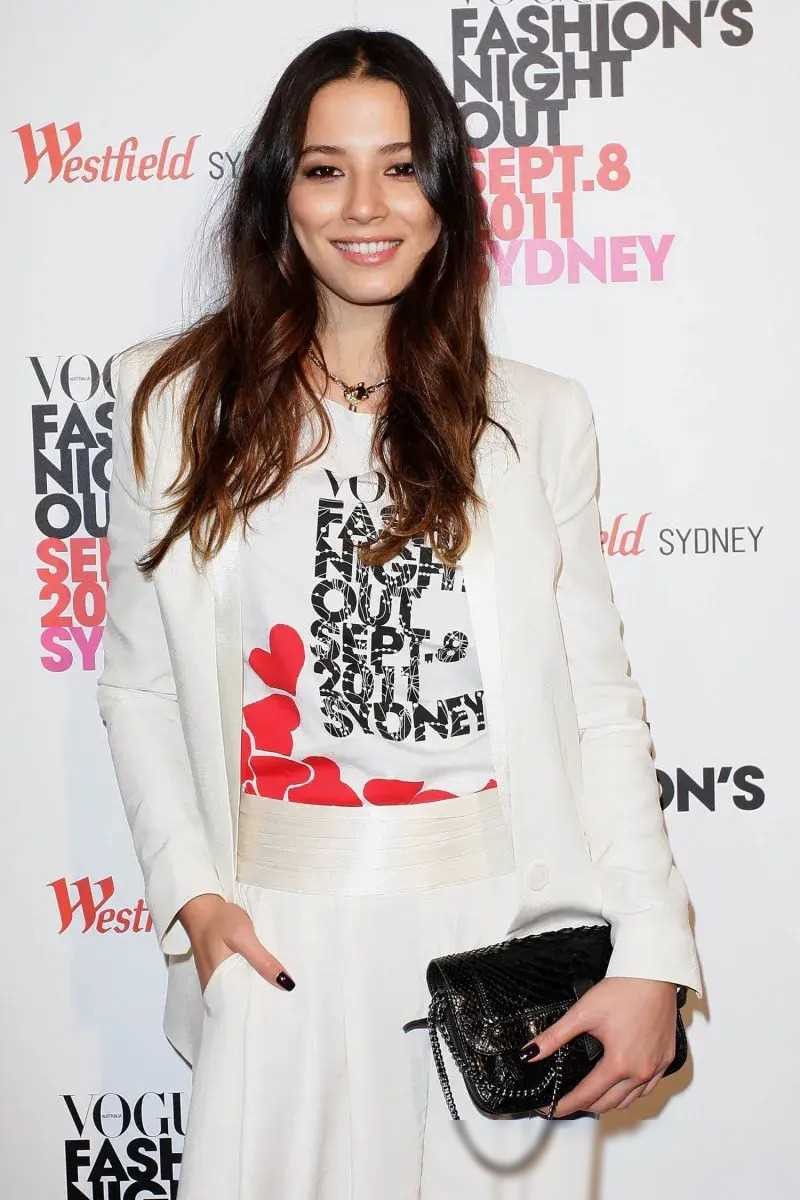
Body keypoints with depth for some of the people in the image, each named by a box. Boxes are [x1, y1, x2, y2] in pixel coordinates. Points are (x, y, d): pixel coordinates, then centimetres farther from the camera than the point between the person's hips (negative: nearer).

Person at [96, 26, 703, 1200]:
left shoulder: (536, 417, 2)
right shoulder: (178, 401, 2)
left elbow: (598, 698, 0)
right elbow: (138, 683, 5)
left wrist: (651, 957, -7)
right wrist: (189, 891, -7)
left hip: (502, 919, 0)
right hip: (281, 932, 0)